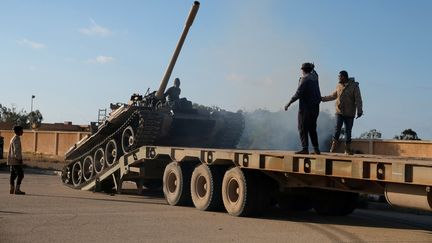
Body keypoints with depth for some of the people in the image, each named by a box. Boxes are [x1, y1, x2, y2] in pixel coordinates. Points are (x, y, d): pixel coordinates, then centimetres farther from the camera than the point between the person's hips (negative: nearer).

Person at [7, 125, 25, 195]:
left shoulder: (13, 138, 19)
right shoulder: (16, 139, -14)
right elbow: (16, 150, -21)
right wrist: (19, 159, -18)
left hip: (12, 160, 10)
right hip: (16, 160, -10)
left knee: (13, 174, 10)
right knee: (20, 174, -10)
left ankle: (12, 189, 10)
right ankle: (17, 189, -13)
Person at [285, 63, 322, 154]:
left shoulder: (304, 79, -11)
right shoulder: (315, 77, 10)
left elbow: (298, 93, -18)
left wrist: (289, 103, -12)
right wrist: (312, 68, 56)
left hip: (305, 107, -8)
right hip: (315, 108, 8)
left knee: (303, 129, -5)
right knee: (312, 129, 13)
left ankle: (305, 148, -12)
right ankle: (316, 149, 11)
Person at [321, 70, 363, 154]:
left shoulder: (354, 86, -6)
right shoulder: (338, 86, 7)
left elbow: (358, 99, -11)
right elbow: (333, 96, 21)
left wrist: (359, 111, -18)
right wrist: (323, 99, 20)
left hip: (350, 113, -2)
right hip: (339, 112, 2)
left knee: (348, 131, 3)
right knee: (337, 128, -9)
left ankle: (347, 149, 11)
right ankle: (333, 147, -7)